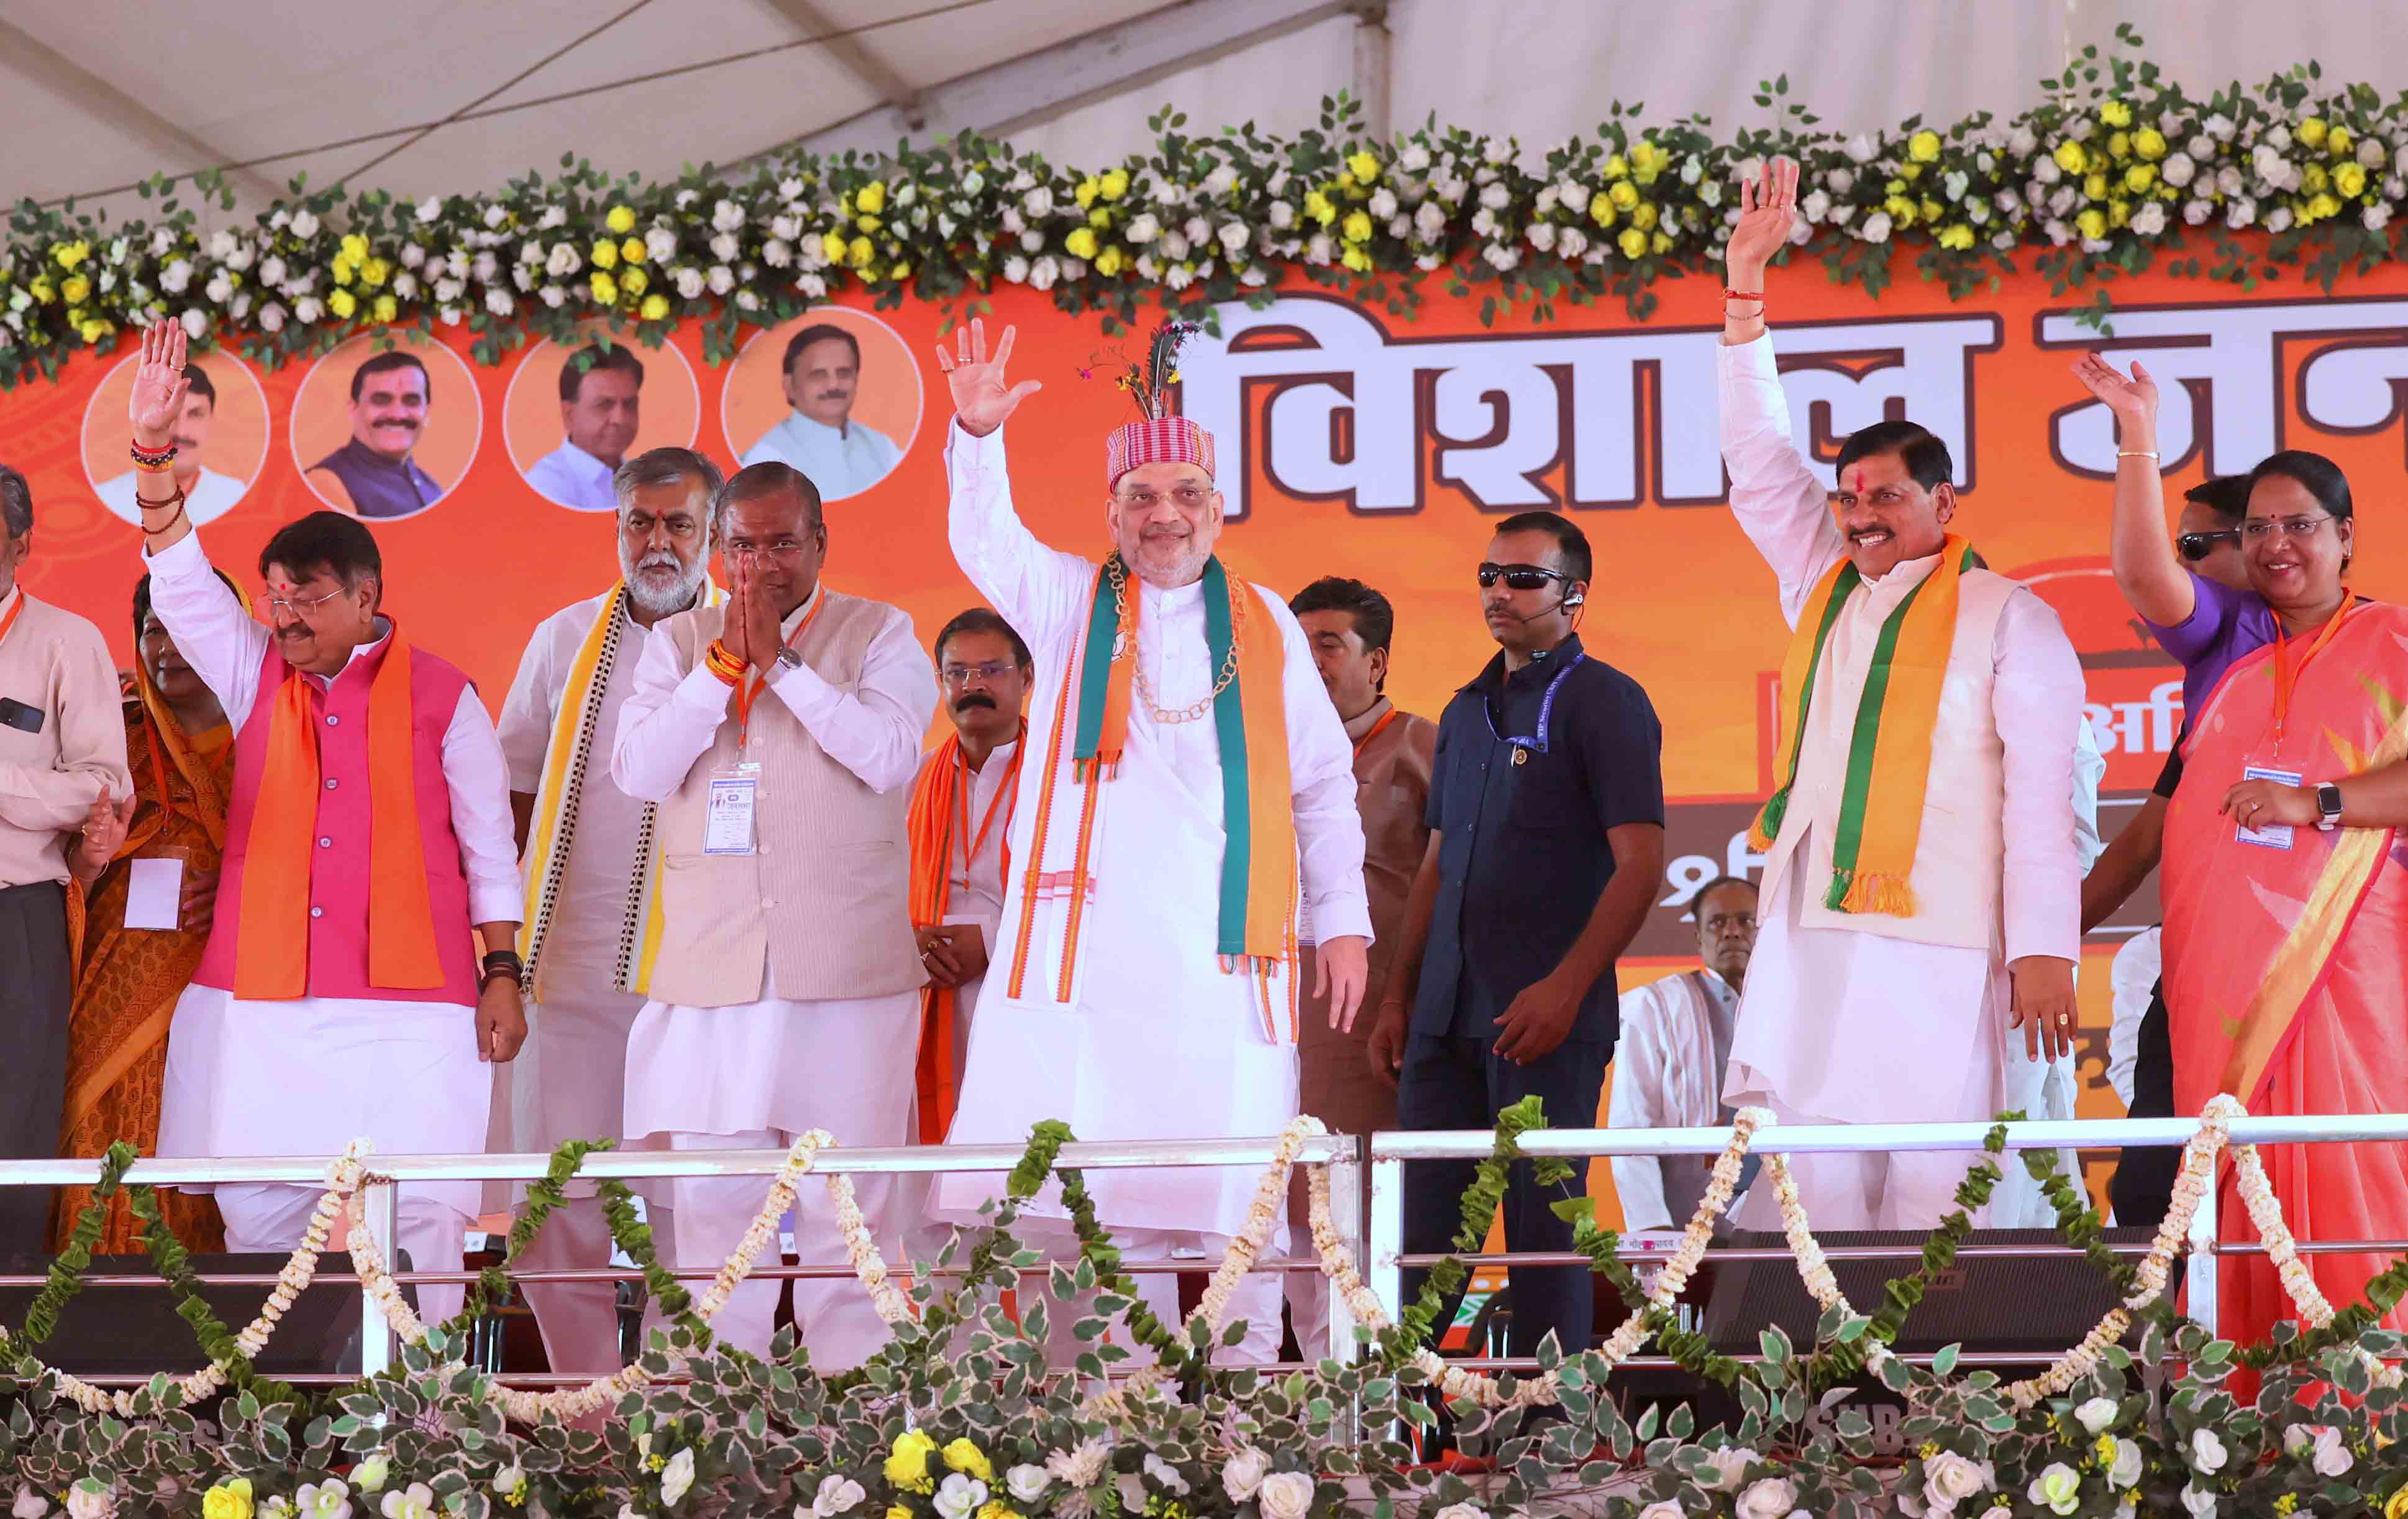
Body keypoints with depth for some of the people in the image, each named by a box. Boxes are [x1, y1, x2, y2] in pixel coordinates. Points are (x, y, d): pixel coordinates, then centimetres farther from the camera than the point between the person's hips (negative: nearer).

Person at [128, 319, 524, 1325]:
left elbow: (489, 847, 5)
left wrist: (502, 975, 0)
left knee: (414, 1208, -8)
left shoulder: (440, 698, 4)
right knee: (258, 1207, 1)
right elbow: (181, 583, 3)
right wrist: (153, 453, -8)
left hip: (407, 1000, -3)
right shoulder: (256, 676, 13)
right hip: (261, 1000, 3)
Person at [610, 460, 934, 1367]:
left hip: (845, 977, -2)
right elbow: (638, 771, 0)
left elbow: (890, 755, -11)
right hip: (711, 969, 3)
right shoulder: (679, 642, 13)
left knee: (848, 1205, -3)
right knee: (713, 1205, 3)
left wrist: (781, 661, -10)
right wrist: (726, 662, -5)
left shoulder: (879, 637, 6)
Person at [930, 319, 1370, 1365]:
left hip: (1223, 949, 0)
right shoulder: (1071, 604, 14)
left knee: (1234, 1193, -5)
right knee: (1111, 1197, -4)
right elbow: (986, 540, -4)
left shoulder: (1262, 625, 15)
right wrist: (979, 435, -22)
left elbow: (1323, 785, 17)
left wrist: (1344, 919, 10)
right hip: (1090, 941, 0)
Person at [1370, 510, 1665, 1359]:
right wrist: (1398, 997, 15)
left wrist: (1565, 988, -19)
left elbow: (1640, 865, -11)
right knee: (1426, 1218, 6)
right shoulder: (1466, 711, 18)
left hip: (1546, 1013, -7)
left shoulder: (1604, 702, -4)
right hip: (1447, 1016, 7)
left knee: (1542, 1220, -3)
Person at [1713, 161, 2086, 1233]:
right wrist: (1747, 278, 15)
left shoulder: (2008, 620, 3)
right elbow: (1758, 458, 20)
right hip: (1808, 935, 5)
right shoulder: (1823, 590, 19)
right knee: (1805, 1189, -3)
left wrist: (2043, 946, -11)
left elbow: (2043, 794, -3)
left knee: (1929, 1194, -9)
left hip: (1940, 948, -5)